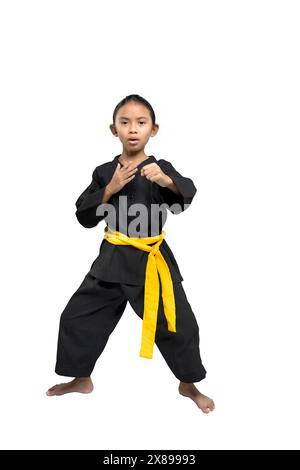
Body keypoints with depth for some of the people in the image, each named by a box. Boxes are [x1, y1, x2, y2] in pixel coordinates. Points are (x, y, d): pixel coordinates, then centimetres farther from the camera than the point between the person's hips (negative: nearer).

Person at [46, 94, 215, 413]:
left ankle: (189, 385, 27)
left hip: (154, 259, -2)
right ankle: (81, 379, 30)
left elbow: (185, 197, -20)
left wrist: (167, 180, -39)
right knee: (77, 316, 6)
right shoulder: (105, 172, 2)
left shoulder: (162, 169, -3)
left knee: (179, 324, 0)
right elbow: (85, 216, 0)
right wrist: (109, 190, -14)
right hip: (113, 259, 2)